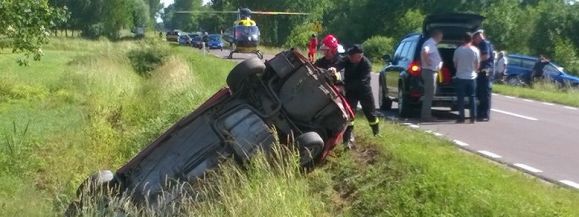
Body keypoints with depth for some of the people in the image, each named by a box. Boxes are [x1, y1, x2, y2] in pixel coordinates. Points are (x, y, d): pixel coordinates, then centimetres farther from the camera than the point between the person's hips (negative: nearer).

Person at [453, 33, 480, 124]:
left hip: (460, 77, -2)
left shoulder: (458, 50, -5)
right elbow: (477, 65, 2)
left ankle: (461, 118, 2)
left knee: (460, 98, 3)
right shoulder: (475, 50, -3)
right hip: (471, 77, 2)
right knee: (472, 98, 8)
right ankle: (473, 118, 7)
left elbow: (455, 64, 4)